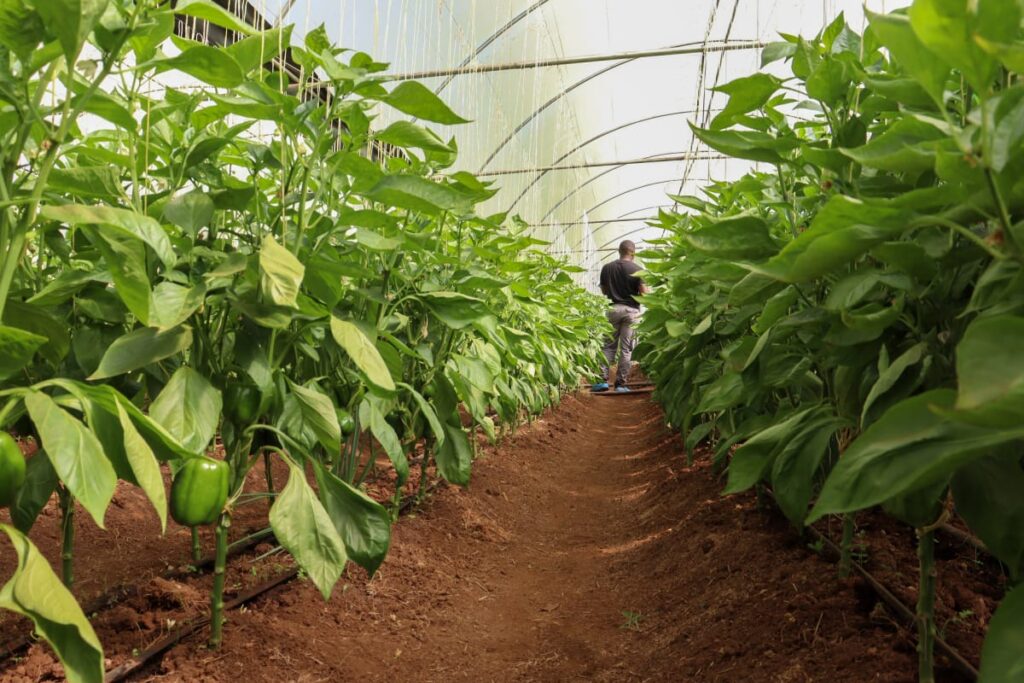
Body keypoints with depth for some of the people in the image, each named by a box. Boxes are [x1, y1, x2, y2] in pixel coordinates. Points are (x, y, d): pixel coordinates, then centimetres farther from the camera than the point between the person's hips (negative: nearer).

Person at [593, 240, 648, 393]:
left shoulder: (607, 268, 3)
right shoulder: (637, 269, -5)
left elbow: (604, 291, 10)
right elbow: (644, 292, -8)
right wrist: (650, 290, 13)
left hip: (613, 309, 2)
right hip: (631, 310, -2)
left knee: (609, 345, 8)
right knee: (626, 348, 2)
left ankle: (603, 380, -1)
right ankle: (621, 383, 3)